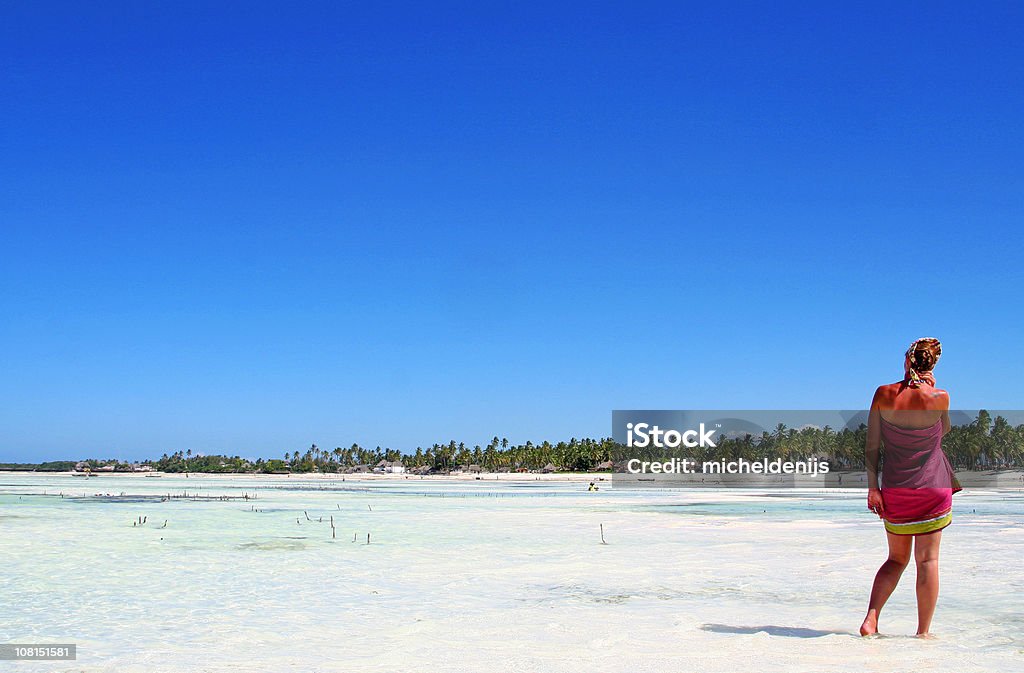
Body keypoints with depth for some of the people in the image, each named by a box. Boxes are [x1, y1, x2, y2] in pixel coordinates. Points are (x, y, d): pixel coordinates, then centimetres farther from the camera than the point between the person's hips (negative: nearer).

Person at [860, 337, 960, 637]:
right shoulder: (939, 398, -11)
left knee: (896, 558, 15)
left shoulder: (883, 394, -5)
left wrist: (872, 487, 1)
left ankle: (870, 619, 1)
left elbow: (871, 446, -4)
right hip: (932, 489, -2)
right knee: (928, 559, 5)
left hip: (894, 490, 2)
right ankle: (923, 632, 8)